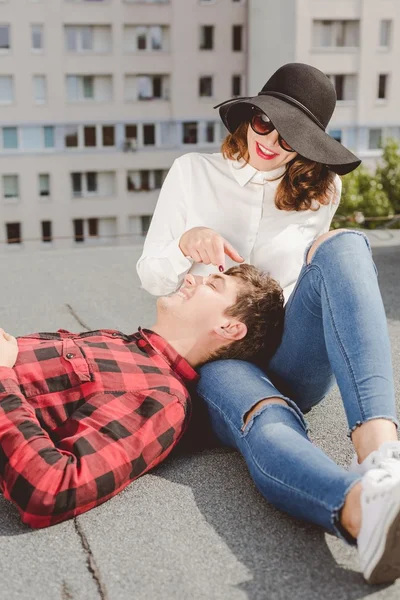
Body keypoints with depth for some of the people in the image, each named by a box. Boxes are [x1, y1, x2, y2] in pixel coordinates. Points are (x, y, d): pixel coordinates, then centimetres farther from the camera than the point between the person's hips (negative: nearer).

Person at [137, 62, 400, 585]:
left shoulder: (320, 192, 11)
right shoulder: (192, 174, 7)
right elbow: (151, 277, 8)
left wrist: (325, 253, 2)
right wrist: (186, 243, -13)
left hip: (289, 358, 2)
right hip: (215, 357, -1)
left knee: (346, 246, -28)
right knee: (270, 426, -39)